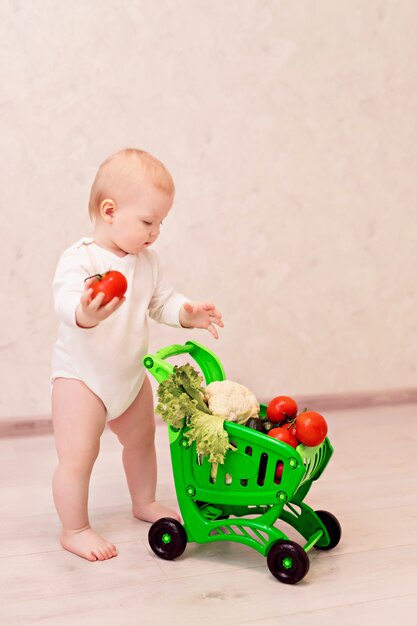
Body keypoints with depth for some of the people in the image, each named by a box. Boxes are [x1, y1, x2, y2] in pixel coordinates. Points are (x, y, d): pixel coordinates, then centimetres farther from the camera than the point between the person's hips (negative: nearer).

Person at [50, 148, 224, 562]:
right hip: (81, 376, -7)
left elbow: (163, 301, 4)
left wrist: (187, 313, -16)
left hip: (131, 375, 7)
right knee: (77, 455, -7)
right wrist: (86, 312, -60)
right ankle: (74, 530, 14)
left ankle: (144, 503, 46)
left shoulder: (147, 262, 0)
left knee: (141, 440, 22)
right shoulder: (79, 259, -23)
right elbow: (65, 302, -38)